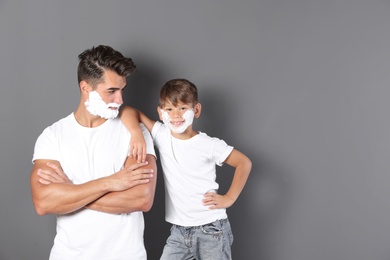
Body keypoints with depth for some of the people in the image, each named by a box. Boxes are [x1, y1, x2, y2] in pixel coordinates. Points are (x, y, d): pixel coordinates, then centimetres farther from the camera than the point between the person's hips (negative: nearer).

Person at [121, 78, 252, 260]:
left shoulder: (209, 144, -10)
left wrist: (229, 198, -7)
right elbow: (129, 112, -7)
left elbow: (244, 163, -2)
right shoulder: (161, 135, -3)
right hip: (178, 231, 3)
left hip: (211, 229, -3)